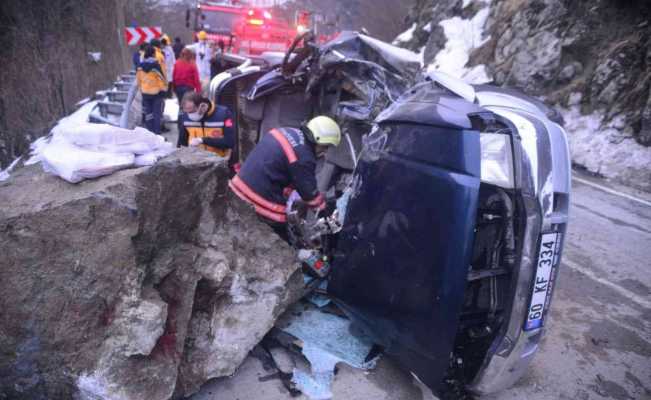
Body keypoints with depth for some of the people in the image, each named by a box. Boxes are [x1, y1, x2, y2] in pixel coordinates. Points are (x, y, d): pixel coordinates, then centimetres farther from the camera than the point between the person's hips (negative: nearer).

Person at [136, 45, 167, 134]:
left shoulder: (140, 66, 0)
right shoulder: (156, 64, -15)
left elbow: (138, 79, 7)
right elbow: (162, 77, -12)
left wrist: (141, 88, 18)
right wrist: (165, 88, 4)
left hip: (145, 93, 5)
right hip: (156, 92, -5)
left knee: (148, 114, 13)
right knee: (157, 114, 1)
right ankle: (157, 133, 0)